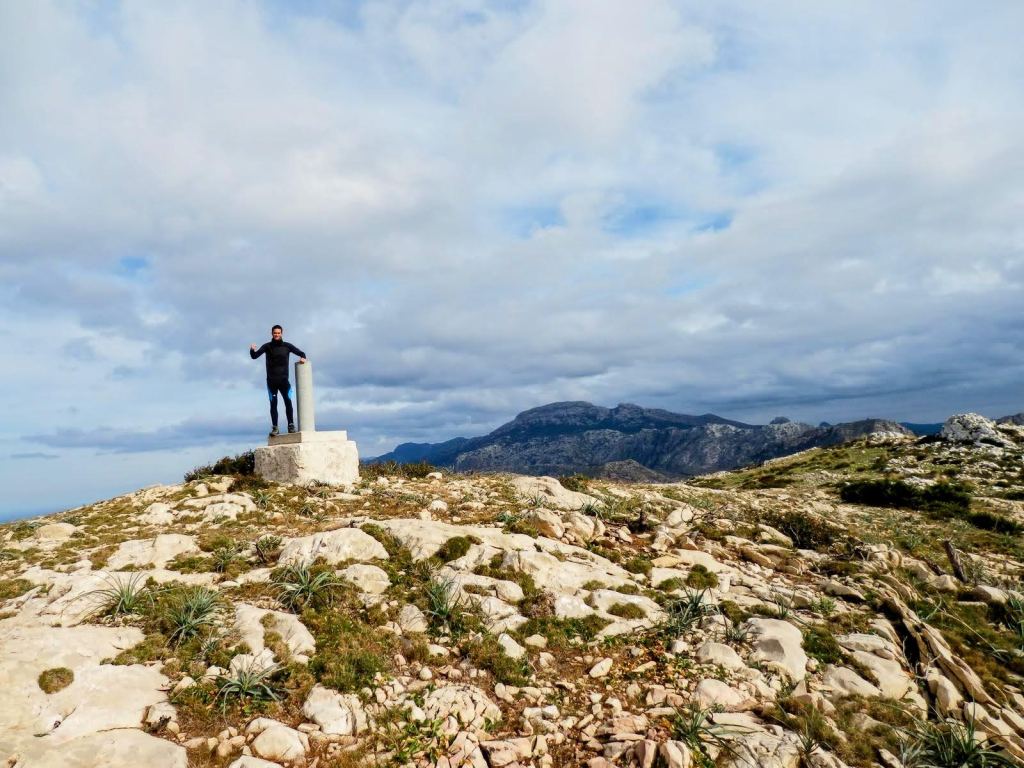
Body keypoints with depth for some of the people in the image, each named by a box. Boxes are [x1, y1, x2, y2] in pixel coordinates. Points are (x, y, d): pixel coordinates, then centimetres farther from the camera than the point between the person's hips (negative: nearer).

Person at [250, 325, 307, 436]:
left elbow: (301, 353, 12)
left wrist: (302, 358, -11)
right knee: (273, 404, 1)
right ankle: (275, 428, 2)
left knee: (288, 402, -10)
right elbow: (254, 356, 0)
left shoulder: (287, 346, 6)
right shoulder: (267, 346, 5)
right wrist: (252, 350, -22)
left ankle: (291, 425, -4)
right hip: (271, 380, 0)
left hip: (284, 379, 0)